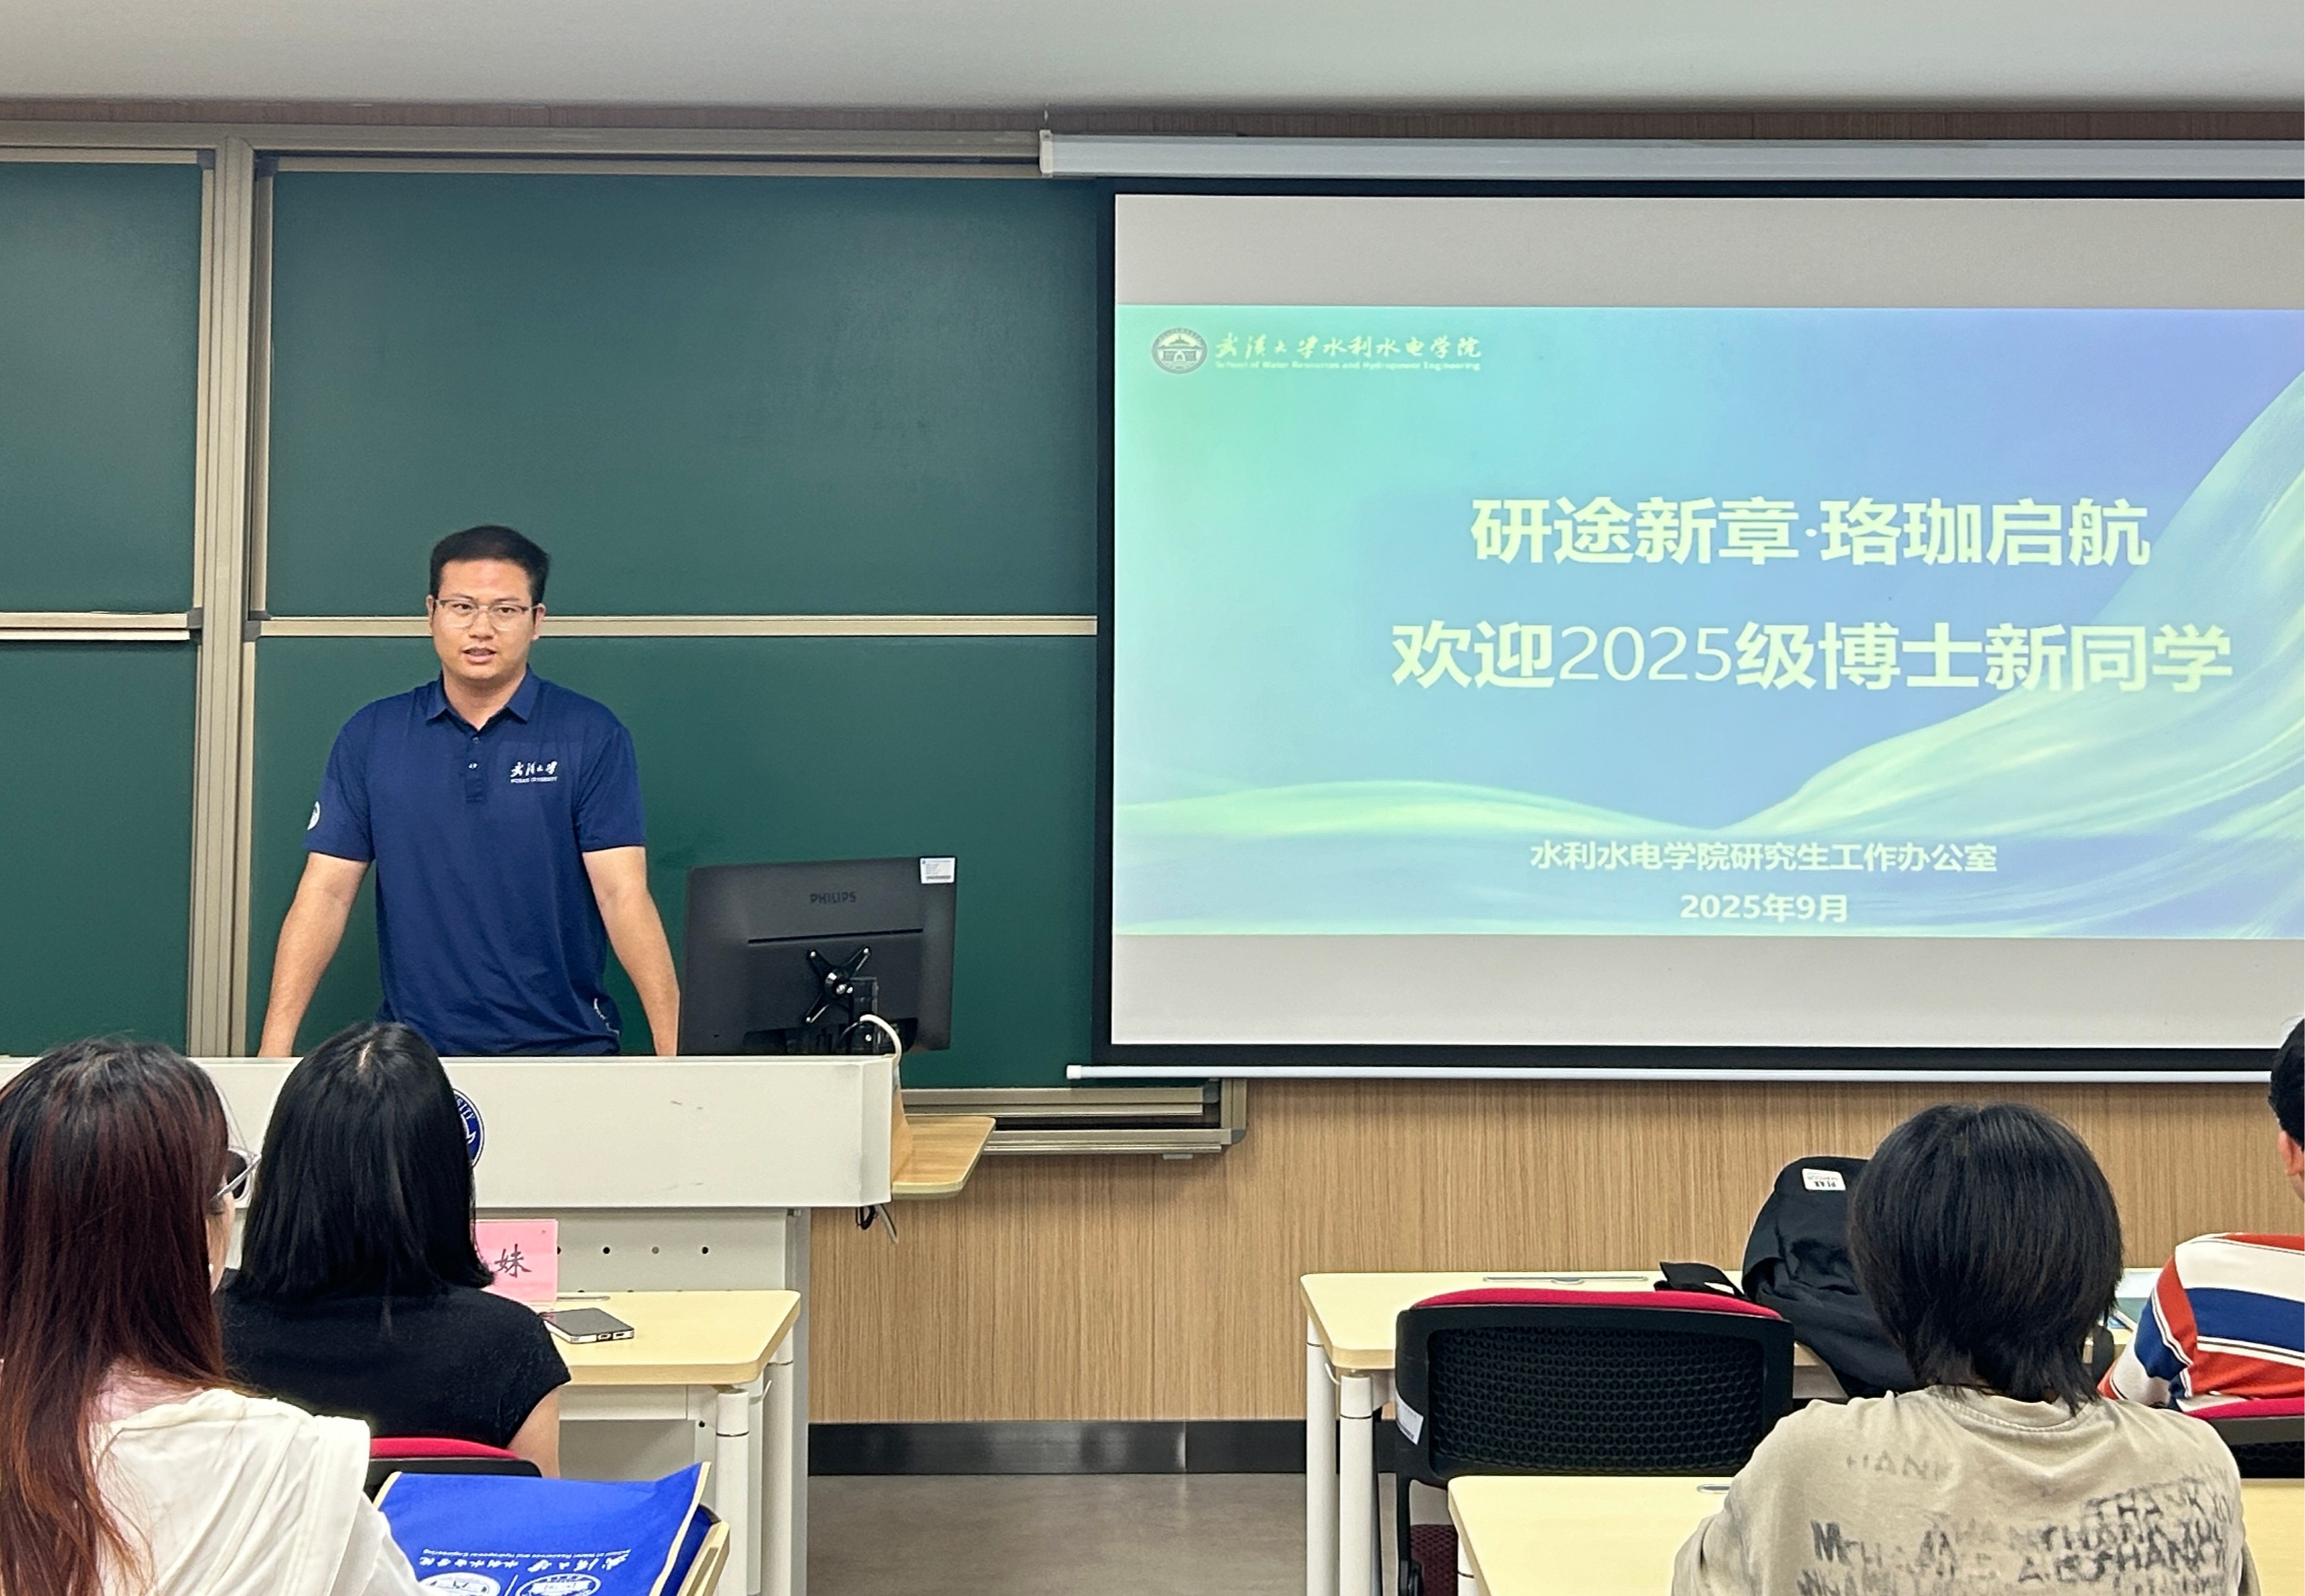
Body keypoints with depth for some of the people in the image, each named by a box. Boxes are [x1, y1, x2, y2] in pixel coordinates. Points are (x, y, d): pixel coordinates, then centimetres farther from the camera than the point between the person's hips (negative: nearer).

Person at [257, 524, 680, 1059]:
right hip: (416, 1051, 2)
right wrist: (276, 1044, -6)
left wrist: (674, 1048, -17)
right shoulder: (371, 736, 7)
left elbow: (623, 893, -7)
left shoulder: (592, 736, 0)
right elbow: (326, 893, 4)